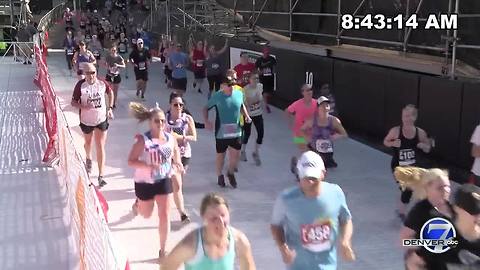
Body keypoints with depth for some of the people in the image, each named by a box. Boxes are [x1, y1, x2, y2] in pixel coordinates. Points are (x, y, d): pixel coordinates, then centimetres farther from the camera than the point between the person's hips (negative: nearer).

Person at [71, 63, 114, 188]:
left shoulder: (102, 83, -9)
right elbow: (73, 102, -9)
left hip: (101, 119, -1)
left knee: (100, 147, -6)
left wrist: (110, 108, 5)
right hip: (86, 120, 1)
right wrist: (84, 107, -28)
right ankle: (88, 159, 57)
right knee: (88, 142, 23)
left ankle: (101, 176, -5)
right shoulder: (80, 85, -14)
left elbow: (110, 92, 11)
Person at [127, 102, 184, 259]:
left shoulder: (170, 138, -8)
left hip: (164, 181, 3)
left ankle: (163, 250, 16)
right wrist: (149, 165, -36)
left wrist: (177, 163, -5)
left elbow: (176, 150, 14)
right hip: (145, 182, -3)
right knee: (146, 215, 19)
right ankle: (138, 204, 57)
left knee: (164, 215, 1)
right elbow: (131, 161, -23)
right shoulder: (143, 140, -22)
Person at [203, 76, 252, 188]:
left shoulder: (239, 94, -2)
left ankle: (231, 173, 34)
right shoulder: (217, 97, -11)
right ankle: (220, 175, 37)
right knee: (221, 155, 13)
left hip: (236, 131, 2)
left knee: (235, 155, 5)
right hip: (221, 132, -2)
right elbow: (206, 108, -1)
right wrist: (206, 121, -16)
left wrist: (246, 116, 2)